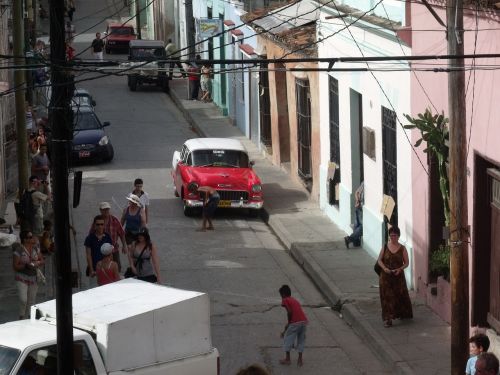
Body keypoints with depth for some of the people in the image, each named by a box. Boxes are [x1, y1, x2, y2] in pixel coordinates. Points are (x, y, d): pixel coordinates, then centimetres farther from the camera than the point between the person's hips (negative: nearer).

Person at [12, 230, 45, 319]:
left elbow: (42, 261, 10)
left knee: (31, 302, 7)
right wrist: (26, 265, -25)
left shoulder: (35, 248, 2)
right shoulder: (18, 250, -14)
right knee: (23, 300, -18)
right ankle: (21, 317, 4)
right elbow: (15, 267, -12)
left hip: (33, 278, 5)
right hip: (21, 278, -5)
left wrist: (38, 263, -12)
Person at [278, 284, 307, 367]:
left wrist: (288, 323, 3)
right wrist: (286, 330, 39)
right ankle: (300, 360, 20)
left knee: (287, 338, 10)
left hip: (295, 322, -7)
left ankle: (287, 359, 17)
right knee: (301, 340, 19)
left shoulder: (285, 300, 4)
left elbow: (290, 312, -13)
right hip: (304, 321, 7)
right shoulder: (294, 300, 28)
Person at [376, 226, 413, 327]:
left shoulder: (402, 249, -2)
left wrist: (400, 269, -18)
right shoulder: (385, 247, 0)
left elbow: (406, 263, 0)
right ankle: (387, 319, -1)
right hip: (386, 276, 0)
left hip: (398, 276, 0)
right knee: (387, 297, -3)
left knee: (400, 296, 9)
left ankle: (401, 314, 34)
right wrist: (384, 268, -15)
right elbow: (379, 260, 3)